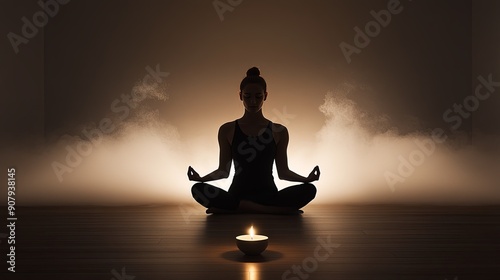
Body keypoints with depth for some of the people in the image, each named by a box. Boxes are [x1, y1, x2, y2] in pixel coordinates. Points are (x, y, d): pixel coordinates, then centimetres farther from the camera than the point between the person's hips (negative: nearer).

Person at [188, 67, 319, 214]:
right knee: (198, 189, -28)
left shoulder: (279, 131, 6)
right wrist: (201, 178, -11)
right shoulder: (227, 130, 5)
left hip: (268, 193, 1)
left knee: (308, 189, -27)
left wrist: (307, 178, -11)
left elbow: (283, 171, 7)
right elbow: (223, 170, 7)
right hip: (237, 194, 0)